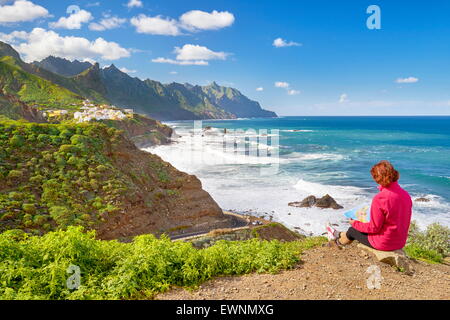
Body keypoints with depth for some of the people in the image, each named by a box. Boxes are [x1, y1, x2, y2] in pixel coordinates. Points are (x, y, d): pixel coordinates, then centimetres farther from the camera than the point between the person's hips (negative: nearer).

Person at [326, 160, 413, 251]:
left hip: (383, 243, -7)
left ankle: (339, 241, 51)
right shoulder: (406, 195, -4)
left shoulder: (379, 199, -26)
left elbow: (374, 228, -20)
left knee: (352, 230, 19)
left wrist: (355, 223, -4)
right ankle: (340, 234, 52)